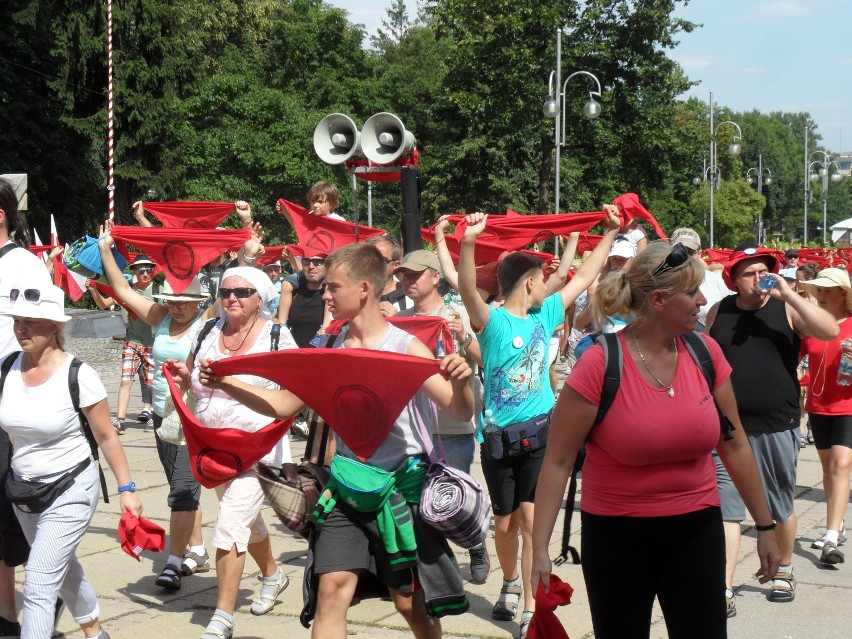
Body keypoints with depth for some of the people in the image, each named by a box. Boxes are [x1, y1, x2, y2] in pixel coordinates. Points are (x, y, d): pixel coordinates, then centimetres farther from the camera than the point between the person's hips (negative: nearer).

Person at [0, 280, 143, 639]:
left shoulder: (78, 375, -18)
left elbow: (106, 436, -9)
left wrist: (126, 488, -6)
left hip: (70, 491, -6)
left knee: (38, 587, -12)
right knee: (63, 570, 24)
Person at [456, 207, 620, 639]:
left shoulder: (544, 315, 6)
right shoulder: (493, 321, -9)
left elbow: (583, 277, 16)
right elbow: (467, 290, -30)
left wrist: (610, 233, 17)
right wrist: (468, 243, -46)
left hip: (541, 430, 2)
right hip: (499, 436, -2)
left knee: (530, 517, -9)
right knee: (505, 522, 13)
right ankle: (511, 582, 41)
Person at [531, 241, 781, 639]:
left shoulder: (706, 354, -2)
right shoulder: (599, 365, -15)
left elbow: (734, 445, 9)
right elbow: (558, 461, -12)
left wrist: (765, 525, 13)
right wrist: (539, 548, -16)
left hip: (696, 529, 3)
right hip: (616, 534, -3)